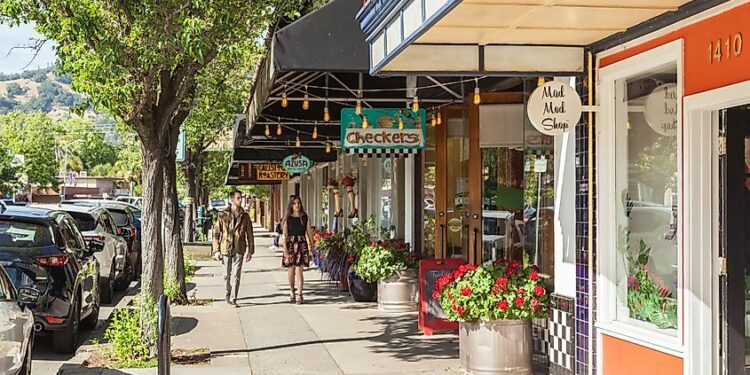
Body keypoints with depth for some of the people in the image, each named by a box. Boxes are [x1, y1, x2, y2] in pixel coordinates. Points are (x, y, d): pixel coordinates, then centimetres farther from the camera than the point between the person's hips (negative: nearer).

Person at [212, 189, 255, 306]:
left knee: (236, 274, -6)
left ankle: (233, 298, -3)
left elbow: (249, 234, 8)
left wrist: (250, 251, 5)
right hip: (226, 248, 0)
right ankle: (228, 293, 33)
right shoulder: (223, 215, 0)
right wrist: (216, 250, -3)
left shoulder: (244, 216, 4)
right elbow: (216, 233, 2)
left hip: (239, 249, 0)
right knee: (227, 274, 10)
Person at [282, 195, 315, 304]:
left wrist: (311, 248, 6)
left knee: (299, 270, -10)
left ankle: (299, 295, -8)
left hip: (302, 245, -1)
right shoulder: (288, 218, 4)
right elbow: (285, 235, 0)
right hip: (290, 245, 1)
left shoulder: (305, 218, 6)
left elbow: (309, 233, 8)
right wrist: (285, 249, -9)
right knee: (291, 270, 7)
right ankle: (292, 291, 30)